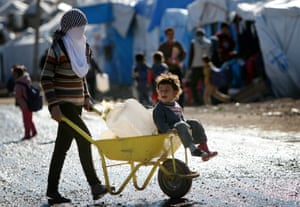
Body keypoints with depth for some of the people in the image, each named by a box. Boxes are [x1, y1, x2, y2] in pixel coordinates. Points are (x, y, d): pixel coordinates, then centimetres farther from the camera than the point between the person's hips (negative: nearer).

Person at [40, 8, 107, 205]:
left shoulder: (83, 47, 11)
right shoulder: (58, 48, -12)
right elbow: (46, 78, -12)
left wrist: (86, 98, 15)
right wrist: (53, 105, -19)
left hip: (76, 103, 8)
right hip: (62, 103, -8)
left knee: (62, 146, 8)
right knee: (84, 137, -14)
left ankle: (52, 190, 12)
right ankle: (94, 185, -10)